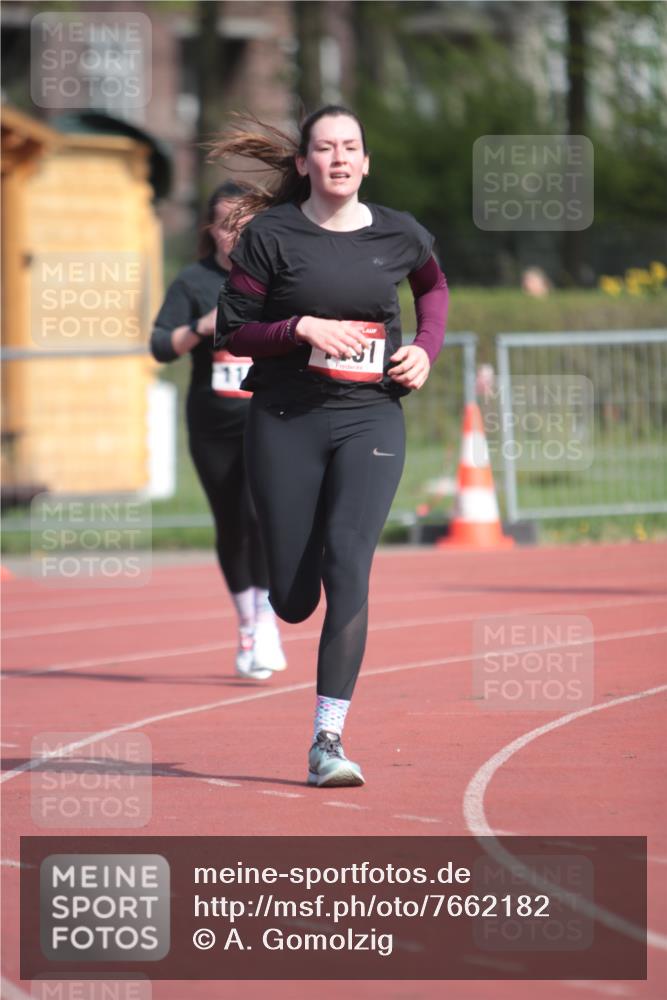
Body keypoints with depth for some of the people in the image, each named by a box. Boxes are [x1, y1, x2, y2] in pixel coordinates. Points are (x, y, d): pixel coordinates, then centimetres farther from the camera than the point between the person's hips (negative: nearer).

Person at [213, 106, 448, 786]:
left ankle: (328, 742, -19)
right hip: (285, 422, -1)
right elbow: (231, 331, -1)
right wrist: (304, 328, -16)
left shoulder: (399, 236, 5)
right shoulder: (272, 235, -3)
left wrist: (426, 348, 9)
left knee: (347, 566, -18)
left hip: (371, 419, 1)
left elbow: (433, 285, 27)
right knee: (293, 599, 2)